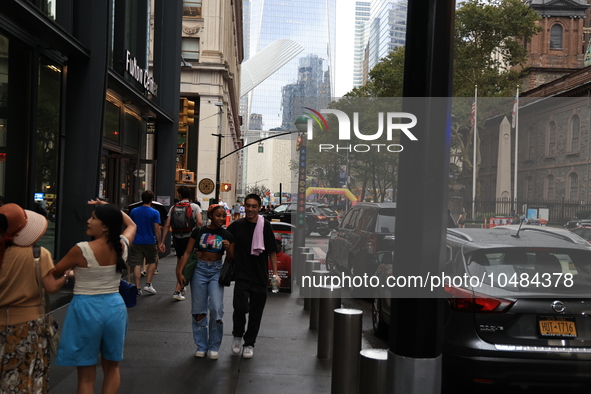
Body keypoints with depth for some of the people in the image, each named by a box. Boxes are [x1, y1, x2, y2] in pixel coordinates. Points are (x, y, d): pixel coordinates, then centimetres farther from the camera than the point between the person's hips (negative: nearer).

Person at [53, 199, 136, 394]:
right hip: (114, 307, 5)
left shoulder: (81, 250, -15)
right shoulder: (122, 245, -1)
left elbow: (55, 272, 0)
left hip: (86, 308, -5)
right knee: (112, 367, 19)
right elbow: (132, 225, 21)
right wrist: (109, 207, 17)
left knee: (86, 375, 7)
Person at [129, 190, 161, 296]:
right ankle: (148, 284, 12)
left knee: (137, 265, 3)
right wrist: (159, 243, 0)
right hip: (150, 242, -2)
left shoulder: (134, 212, 2)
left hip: (136, 242, 2)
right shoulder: (155, 213, -9)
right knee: (152, 262, 18)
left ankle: (137, 288, 4)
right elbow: (157, 229, -9)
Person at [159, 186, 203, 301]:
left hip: (176, 238, 3)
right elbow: (200, 223, -15)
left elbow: (166, 226, 1)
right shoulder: (195, 207, 0)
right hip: (189, 238, -3)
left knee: (180, 262, 20)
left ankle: (181, 287, 32)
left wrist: (162, 242, 2)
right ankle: (177, 291, -3)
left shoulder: (173, 207, 6)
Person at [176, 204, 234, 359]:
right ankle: (201, 346, 19)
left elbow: (230, 259, 7)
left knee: (216, 309, -11)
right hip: (199, 270, 0)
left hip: (216, 272, 0)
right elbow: (188, 252, 2)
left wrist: (228, 249, -14)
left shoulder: (227, 235, 3)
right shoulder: (199, 232, 1)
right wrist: (180, 272, -7)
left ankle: (214, 347, 6)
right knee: (199, 310, 5)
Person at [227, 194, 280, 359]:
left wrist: (275, 273, -4)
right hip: (242, 275, 0)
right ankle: (237, 335, 13)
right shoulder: (236, 226, 2)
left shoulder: (265, 226, -1)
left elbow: (272, 251, 1)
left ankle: (249, 343, 26)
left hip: (260, 276, 0)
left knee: (255, 313, 7)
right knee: (240, 307, -15)